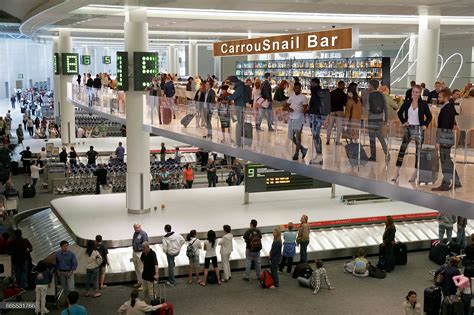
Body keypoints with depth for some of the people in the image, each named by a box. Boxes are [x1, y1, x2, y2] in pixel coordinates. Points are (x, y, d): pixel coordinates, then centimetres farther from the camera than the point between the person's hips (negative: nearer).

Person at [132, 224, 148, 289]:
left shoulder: (143, 234, -15)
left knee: (141, 269, -7)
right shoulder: (135, 233, 11)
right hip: (135, 252, 9)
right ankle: (139, 282, 29)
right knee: (137, 268, 17)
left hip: (140, 253, -9)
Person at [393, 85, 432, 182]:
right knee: (402, 149, -2)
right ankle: (397, 172, 3)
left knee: (418, 151, 4)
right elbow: (400, 113, 15)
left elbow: (429, 116, 4)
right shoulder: (407, 103, 2)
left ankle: (415, 173, 14)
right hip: (408, 128, 2)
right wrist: (403, 122, 4)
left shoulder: (423, 104, -4)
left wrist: (425, 125, -7)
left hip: (419, 129, -2)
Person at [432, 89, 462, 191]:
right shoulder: (451, 107, 12)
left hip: (445, 136, -10)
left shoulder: (446, 109, -17)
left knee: (445, 160, -3)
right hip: (448, 136, 10)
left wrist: (438, 141, -20)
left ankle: (446, 184, 4)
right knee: (447, 160, 16)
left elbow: (444, 126, -21)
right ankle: (455, 182, 23)